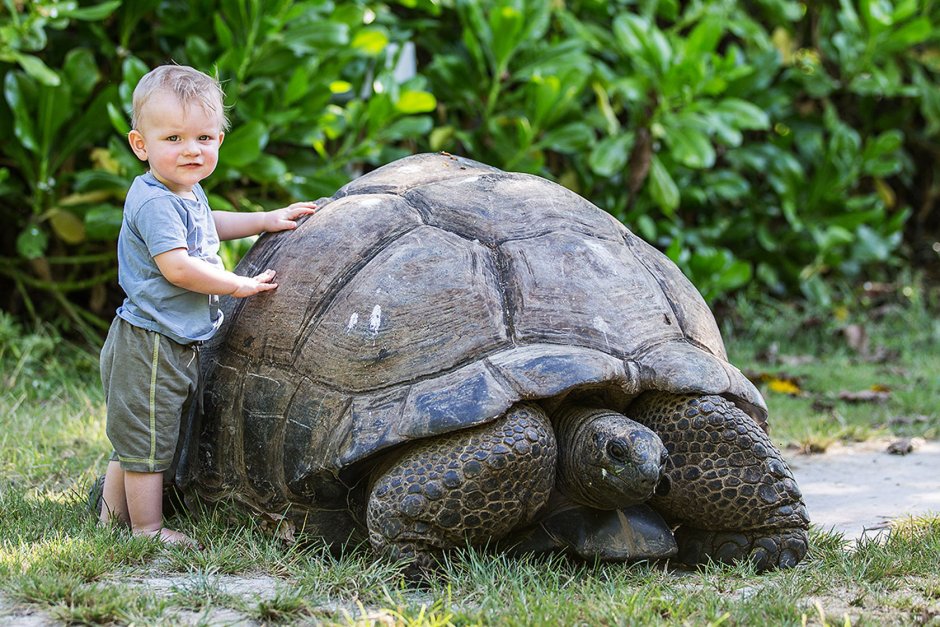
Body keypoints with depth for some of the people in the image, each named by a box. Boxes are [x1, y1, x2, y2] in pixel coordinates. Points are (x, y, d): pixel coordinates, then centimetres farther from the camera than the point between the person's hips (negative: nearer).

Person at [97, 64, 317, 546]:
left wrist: (267, 220, 25)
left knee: (134, 438, 21)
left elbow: (205, 227, 33)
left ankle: (114, 513, 33)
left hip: (177, 344, 10)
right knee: (147, 440, 0)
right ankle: (148, 529, 8)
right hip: (150, 345, -10)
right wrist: (241, 285, -21)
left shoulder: (187, 192, 11)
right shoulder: (154, 202, -21)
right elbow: (177, 266, -30)